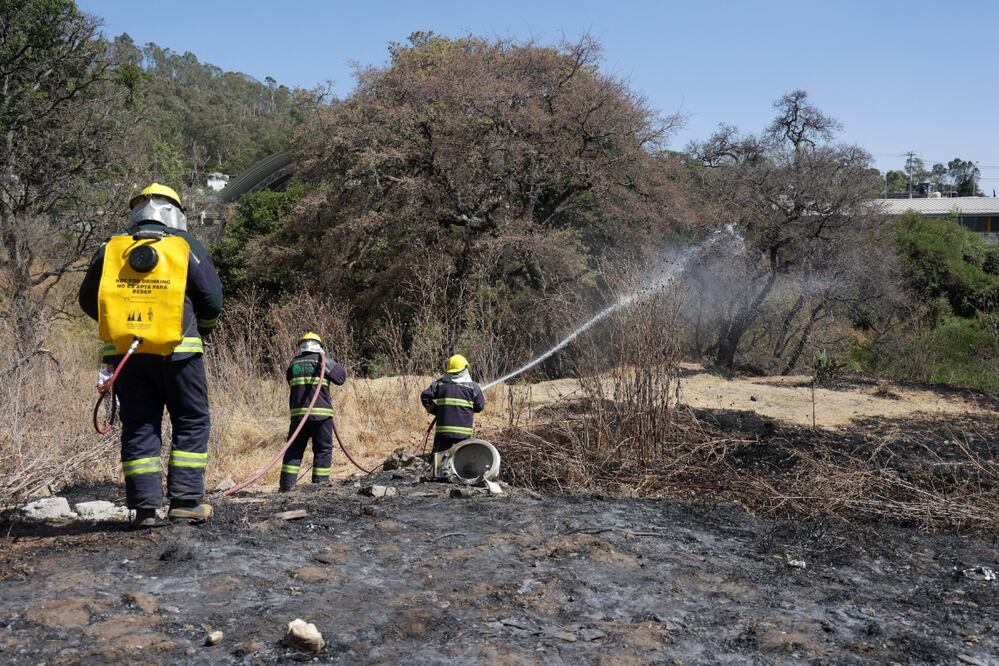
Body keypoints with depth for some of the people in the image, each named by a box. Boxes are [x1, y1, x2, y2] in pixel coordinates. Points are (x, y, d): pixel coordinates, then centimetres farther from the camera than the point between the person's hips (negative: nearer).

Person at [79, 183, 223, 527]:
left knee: (138, 427, 9)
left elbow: (88, 299, 12)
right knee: (191, 422, 7)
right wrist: (200, 330, 18)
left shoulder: (110, 248, 8)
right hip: (176, 351, -3)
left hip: (123, 353, 3)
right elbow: (212, 299, 0)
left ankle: (145, 507, 7)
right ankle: (185, 501, 2)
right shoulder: (185, 246, 1)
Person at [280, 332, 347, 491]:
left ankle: (287, 484, 8)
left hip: (298, 412, 3)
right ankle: (320, 482, 4)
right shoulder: (322, 361, 0)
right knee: (323, 449, 6)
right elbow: (341, 378, 4)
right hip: (321, 412, -3)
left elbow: (292, 386, 17)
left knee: (294, 448, 10)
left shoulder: (293, 364, 11)